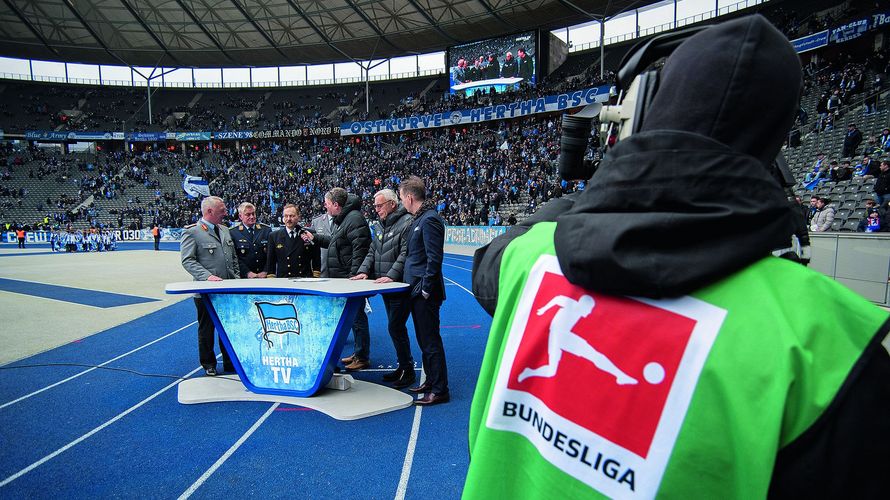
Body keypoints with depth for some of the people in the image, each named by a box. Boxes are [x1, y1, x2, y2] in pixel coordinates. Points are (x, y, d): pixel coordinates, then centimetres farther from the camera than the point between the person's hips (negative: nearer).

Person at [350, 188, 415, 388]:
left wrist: (391, 276, -26)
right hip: (387, 288, 9)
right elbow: (372, 252, 16)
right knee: (395, 326, 15)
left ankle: (408, 370, 4)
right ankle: (403, 366, 27)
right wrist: (363, 270, 1)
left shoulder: (407, 222, -12)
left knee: (395, 327, -8)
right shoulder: (379, 225, 15)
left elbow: (405, 254, -20)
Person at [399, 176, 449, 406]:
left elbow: (434, 258, -21)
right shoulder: (420, 218, 14)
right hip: (417, 291, 10)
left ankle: (439, 390, 7)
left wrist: (426, 289, -19)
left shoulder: (429, 220, -16)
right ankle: (431, 381, 31)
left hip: (425, 293, -10)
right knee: (424, 339, 18)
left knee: (430, 341, -3)